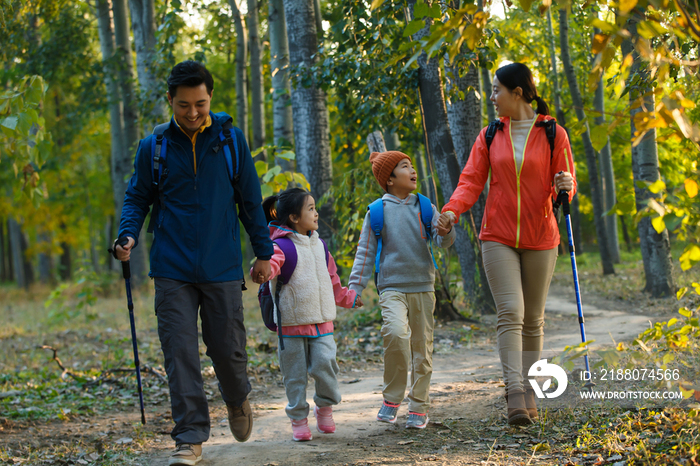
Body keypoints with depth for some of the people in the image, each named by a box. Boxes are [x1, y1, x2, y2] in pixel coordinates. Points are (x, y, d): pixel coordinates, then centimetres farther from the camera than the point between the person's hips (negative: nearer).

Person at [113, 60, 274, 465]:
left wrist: (263, 251, 9)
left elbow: (251, 199, 8)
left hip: (223, 268, 0)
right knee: (180, 353, -6)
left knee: (228, 348, 6)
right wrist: (128, 235, -10)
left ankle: (238, 400, 38)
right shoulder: (153, 147, 2)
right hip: (173, 270, 0)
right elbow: (138, 198, 9)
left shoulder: (231, 140, 2)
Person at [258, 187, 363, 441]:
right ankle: (298, 420, 16)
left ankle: (324, 406, 14)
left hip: (322, 322, 4)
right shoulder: (283, 246, -8)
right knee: (295, 375, 2)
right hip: (292, 324, -4)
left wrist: (348, 297, 38)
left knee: (325, 364, -11)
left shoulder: (318, 245, 14)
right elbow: (273, 261, -31)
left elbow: (331, 279, 28)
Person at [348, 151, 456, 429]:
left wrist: (446, 231, -24)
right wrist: (355, 287, 0)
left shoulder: (425, 208, 6)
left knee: (422, 348, 5)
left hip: (423, 288, 3)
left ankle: (418, 408, 18)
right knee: (396, 332, -26)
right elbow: (365, 252, 5)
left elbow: (443, 241, -1)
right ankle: (392, 398, -10)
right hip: (392, 288, -3)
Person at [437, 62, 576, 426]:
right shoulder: (490, 136, 7)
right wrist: (452, 210, -17)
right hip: (498, 236, 1)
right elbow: (472, 180, 1)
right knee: (511, 313, -13)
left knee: (533, 318, 7)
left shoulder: (553, 134, 0)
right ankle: (515, 394, -20)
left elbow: (565, 184, 2)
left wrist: (565, 187, -22)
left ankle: (529, 393, 17)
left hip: (539, 237, -1)